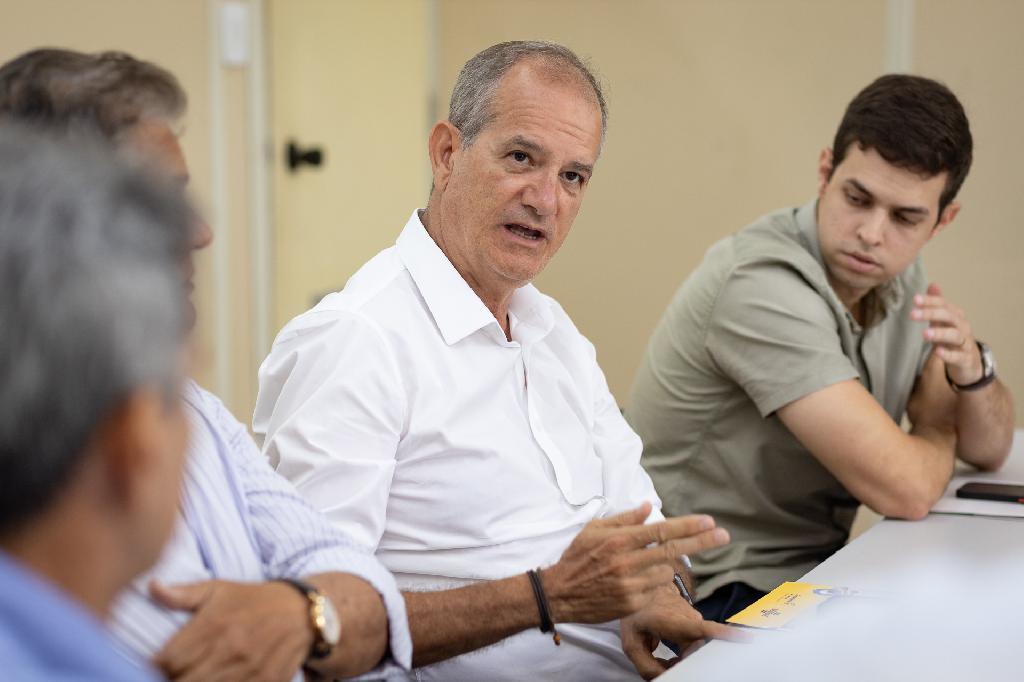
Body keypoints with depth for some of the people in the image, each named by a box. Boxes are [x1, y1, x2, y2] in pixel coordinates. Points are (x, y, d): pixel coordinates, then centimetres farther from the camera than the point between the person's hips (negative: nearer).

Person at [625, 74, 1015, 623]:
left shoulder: (897, 275, 4)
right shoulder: (766, 286, -23)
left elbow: (987, 448, 11)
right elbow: (903, 489, -24)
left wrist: (972, 370, -10)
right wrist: (938, 435, -2)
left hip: (815, 570, 8)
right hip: (718, 599, -8)